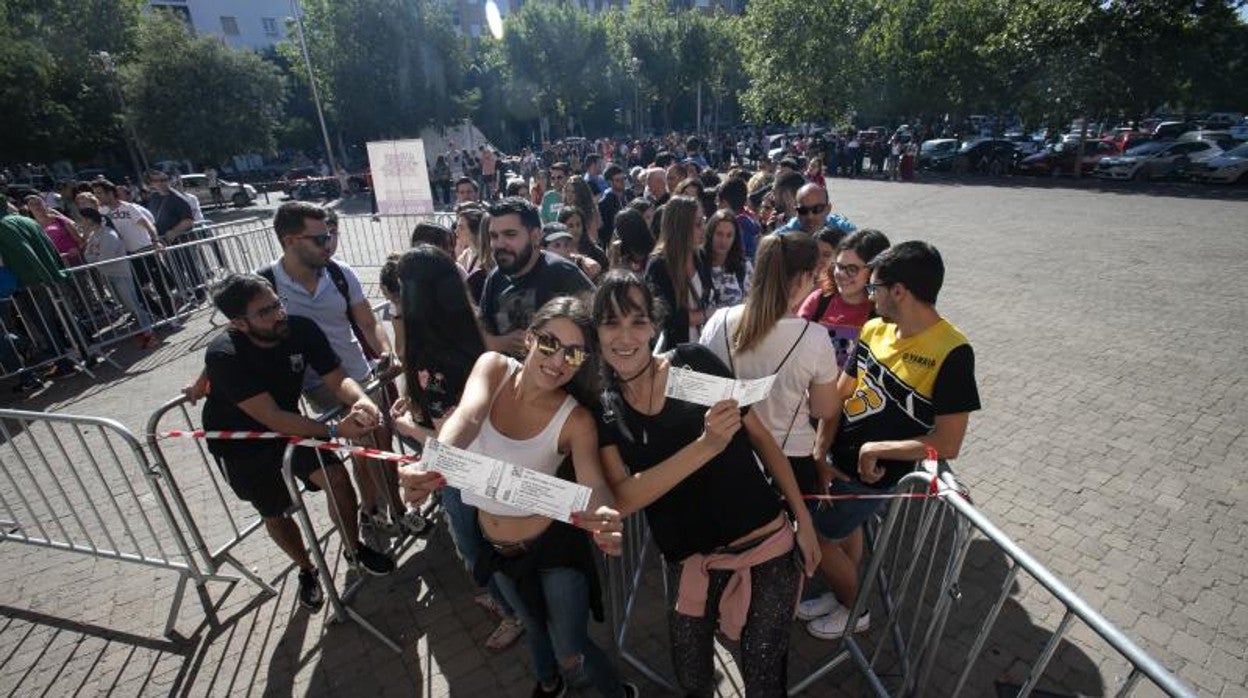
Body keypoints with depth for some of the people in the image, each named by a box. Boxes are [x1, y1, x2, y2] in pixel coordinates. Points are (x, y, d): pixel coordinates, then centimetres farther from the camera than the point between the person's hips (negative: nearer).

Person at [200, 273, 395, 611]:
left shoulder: (302, 329, -23)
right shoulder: (224, 356, -33)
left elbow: (338, 378, -21)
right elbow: (271, 418, -36)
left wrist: (361, 401, -44)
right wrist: (335, 430, -44)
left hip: (288, 424, 3)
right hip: (240, 442, -2)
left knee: (338, 478, -12)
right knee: (274, 513, 11)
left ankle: (353, 548, 16)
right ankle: (306, 569, 40)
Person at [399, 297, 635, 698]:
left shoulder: (576, 420, -23)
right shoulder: (493, 367, -18)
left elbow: (594, 486, -34)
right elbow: (467, 417, -36)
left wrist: (605, 517, -58)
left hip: (553, 546, -3)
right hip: (496, 547, 4)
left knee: (571, 655, 9)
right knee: (534, 627, 28)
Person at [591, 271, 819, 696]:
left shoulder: (694, 362, -9)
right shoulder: (602, 408, -5)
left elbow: (760, 437, 0)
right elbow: (622, 499, -16)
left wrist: (803, 518, 1)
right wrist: (707, 445, -27)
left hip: (767, 544, -1)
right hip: (689, 562, 2)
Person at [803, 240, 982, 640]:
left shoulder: (951, 353, -24)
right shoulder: (875, 329, -5)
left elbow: (946, 445, -22)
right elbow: (838, 396, -2)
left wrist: (874, 450, -18)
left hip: (872, 475, -6)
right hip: (839, 458, 6)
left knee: (820, 538, 9)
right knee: (847, 529, 24)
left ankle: (854, 610, 36)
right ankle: (840, 596, 49)